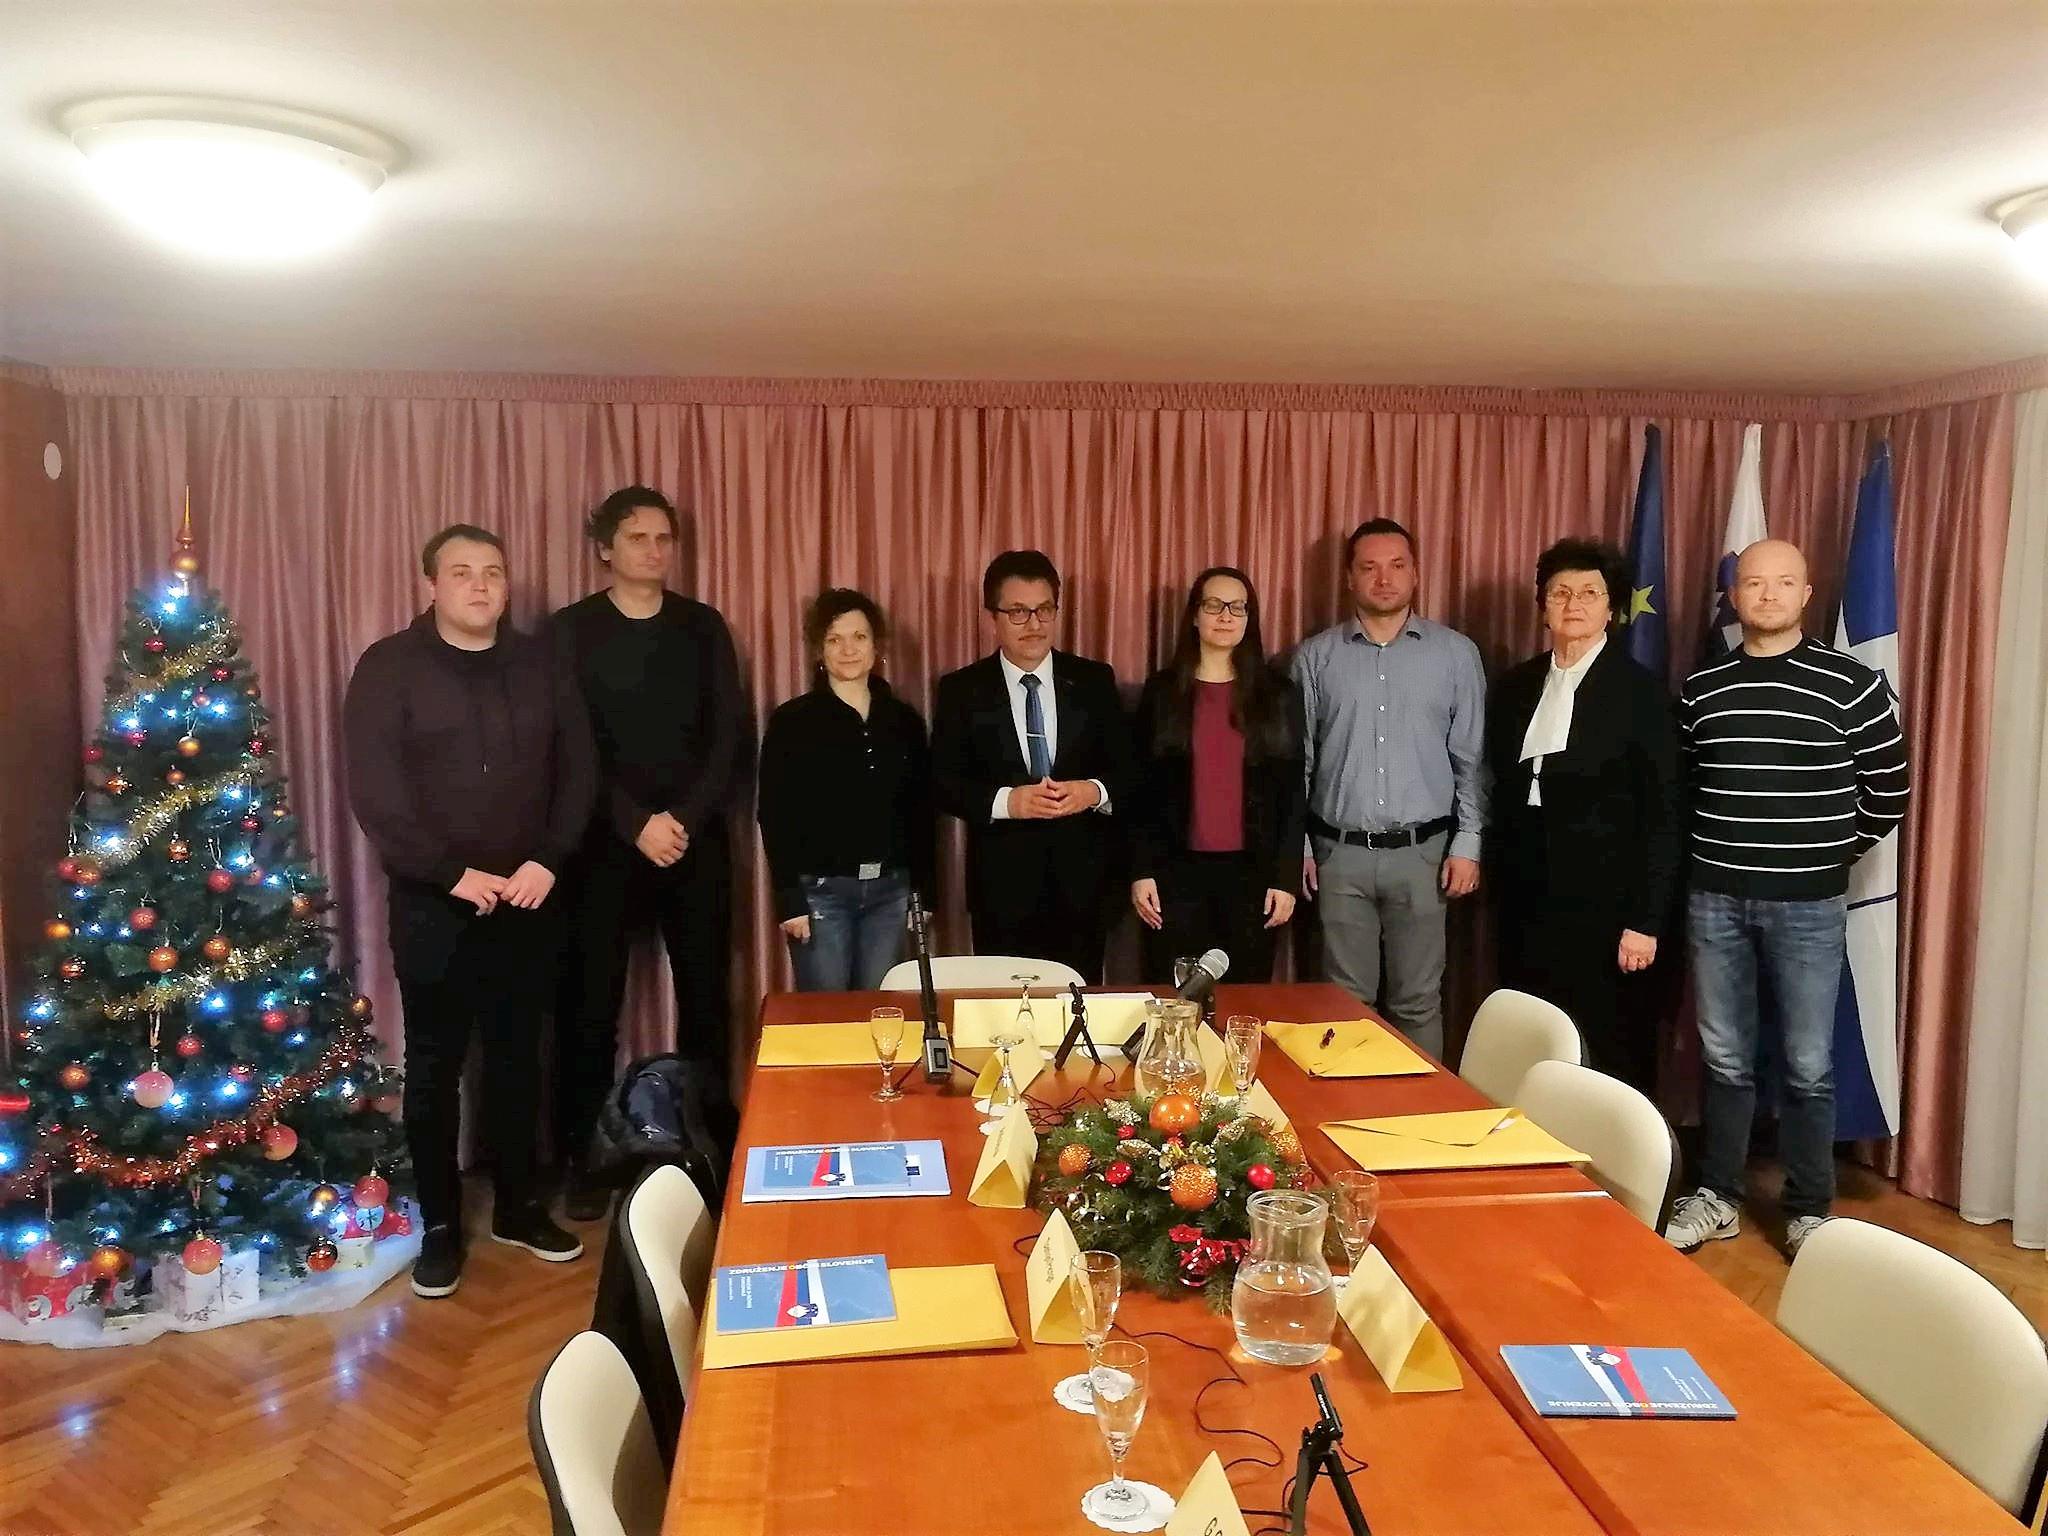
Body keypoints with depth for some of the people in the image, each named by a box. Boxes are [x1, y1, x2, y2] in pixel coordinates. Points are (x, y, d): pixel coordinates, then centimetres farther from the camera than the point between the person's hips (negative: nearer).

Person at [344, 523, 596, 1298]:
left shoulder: (541, 664, 5)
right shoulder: (389, 668, -6)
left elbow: (578, 769, 5)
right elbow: (373, 792, -13)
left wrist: (548, 860, -8)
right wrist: (453, 873, -17)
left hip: (526, 901, 3)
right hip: (433, 904, -3)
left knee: (517, 1056, 13)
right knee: (434, 1064, 6)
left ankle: (518, 1206, 27)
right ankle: (440, 1224, 20)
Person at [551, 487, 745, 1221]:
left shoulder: (704, 627, 7)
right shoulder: (572, 630, 0)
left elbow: (732, 737, 2)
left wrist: (685, 818, -10)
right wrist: (637, 824, -15)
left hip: (700, 839, 2)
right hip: (605, 843, -2)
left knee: (706, 995, 7)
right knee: (591, 1000, 2)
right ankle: (582, 1155, 15)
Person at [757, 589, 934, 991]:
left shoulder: (904, 721, 9)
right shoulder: (792, 721, -2)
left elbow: (920, 812, 12)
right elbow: (775, 816, -5)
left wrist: (923, 892, 8)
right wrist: (789, 899, -11)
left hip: (889, 891, 3)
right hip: (820, 889, -3)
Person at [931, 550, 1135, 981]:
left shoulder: (1093, 681, 5)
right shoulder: (961, 690, 1)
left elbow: (1128, 769, 6)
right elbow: (943, 783, -2)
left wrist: (1095, 791, -15)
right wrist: (1005, 801, -18)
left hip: (1082, 880, 1)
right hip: (1002, 884, -1)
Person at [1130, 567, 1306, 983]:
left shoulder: (1279, 694, 4)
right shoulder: (1161, 690, 3)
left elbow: (1292, 792, 4)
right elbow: (1142, 788, 3)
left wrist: (1287, 877, -2)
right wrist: (1140, 871, -3)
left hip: (1252, 871, 1)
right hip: (1177, 870, 0)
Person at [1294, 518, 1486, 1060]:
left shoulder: (1457, 653, 3)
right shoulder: (1315, 656, 4)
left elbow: (1472, 758, 4)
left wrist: (1468, 842, -2)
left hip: (1421, 852, 0)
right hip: (1340, 853, 1)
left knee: (1417, 1001, 6)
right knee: (1346, 999, 8)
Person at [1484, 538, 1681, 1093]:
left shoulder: (1641, 693, -5)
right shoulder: (1513, 688, 9)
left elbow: (1661, 815, -8)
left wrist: (1646, 921, -12)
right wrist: (1498, 878, 8)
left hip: (1605, 908, -4)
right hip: (1524, 904, 5)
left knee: (1619, 1066, 4)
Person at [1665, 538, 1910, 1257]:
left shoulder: (1854, 685, -5)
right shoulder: (1700, 688, 4)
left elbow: (1889, 792, 2)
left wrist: (1831, 851, 7)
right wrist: (1717, 846, 10)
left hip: (1809, 905, -2)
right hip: (1715, 899, 2)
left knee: (1809, 1068, 5)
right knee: (1724, 1059, 11)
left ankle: (1810, 1211, 21)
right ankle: (1716, 1197, 24)